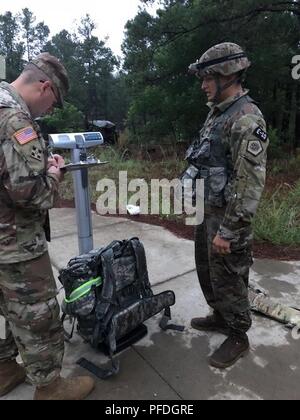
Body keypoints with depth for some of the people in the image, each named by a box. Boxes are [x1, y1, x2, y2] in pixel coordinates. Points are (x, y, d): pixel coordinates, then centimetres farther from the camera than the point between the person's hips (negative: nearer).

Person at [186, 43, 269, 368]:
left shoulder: (246, 119, -20)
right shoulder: (217, 112, 10)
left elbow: (250, 183, -25)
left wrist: (228, 231, -23)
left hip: (226, 218, -9)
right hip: (207, 211, 9)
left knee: (228, 279, 6)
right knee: (207, 271, 22)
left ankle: (238, 337, 29)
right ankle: (220, 317, 43)